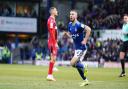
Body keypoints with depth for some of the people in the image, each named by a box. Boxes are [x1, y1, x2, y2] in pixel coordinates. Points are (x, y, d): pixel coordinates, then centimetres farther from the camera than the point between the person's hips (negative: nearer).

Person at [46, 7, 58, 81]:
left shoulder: (53, 20, 18)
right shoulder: (51, 20, -14)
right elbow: (51, 33, -19)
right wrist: (55, 43, -21)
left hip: (53, 42, 10)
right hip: (52, 42, -10)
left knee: (53, 58, 11)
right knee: (53, 58, -10)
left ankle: (50, 75, 14)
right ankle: (50, 75, -9)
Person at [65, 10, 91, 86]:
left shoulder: (78, 25, -21)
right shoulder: (70, 25, 5)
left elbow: (88, 29, -29)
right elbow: (70, 33, 20)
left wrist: (85, 40, -26)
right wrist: (67, 34, -3)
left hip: (81, 48, -9)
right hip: (77, 48, 9)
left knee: (73, 63, -17)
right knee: (78, 65, 13)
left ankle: (84, 68, 7)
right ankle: (85, 80, 24)